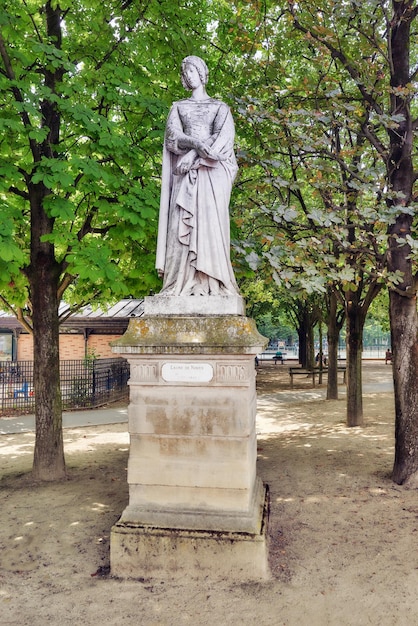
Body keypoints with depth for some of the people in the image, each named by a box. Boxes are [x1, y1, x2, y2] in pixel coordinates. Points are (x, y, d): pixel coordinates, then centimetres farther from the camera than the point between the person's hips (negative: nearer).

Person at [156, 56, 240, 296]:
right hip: (185, 170, 2)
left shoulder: (220, 106, 17)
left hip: (212, 170, -1)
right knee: (183, 222, -13)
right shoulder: (178, 107, 23)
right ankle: (183, 282, -17)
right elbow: (173, 136, 5)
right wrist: (195, 143, -16)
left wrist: (194, 154, -14)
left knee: (211, 219, -15)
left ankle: (210, 282, -18)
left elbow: (224, 136, -1)